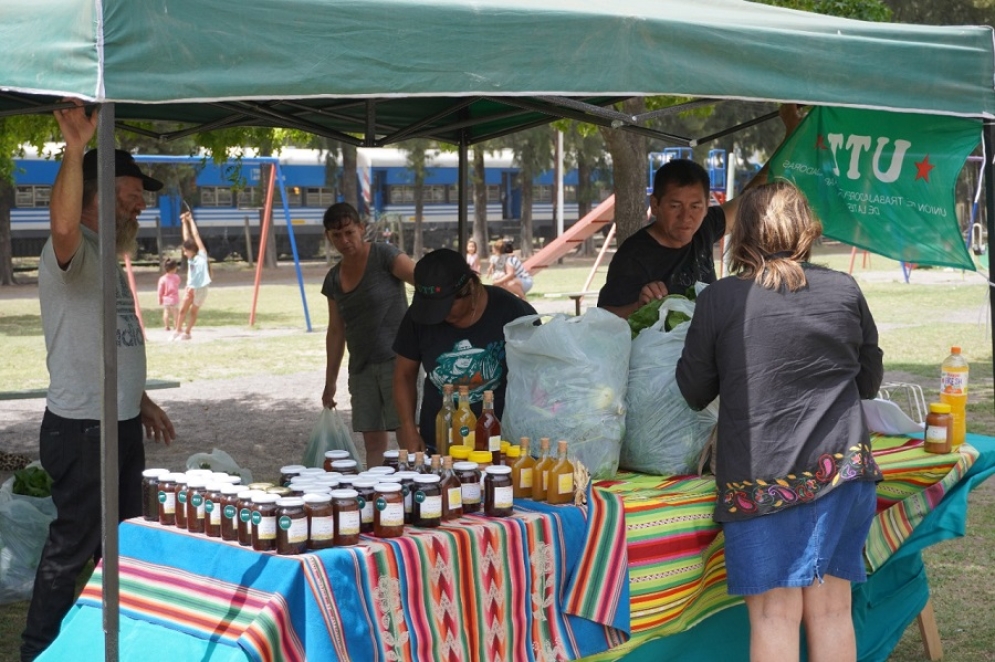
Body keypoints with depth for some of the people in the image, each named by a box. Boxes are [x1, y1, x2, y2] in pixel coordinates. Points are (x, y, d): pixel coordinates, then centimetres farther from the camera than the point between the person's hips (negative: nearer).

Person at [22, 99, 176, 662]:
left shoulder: (106, 256, 15)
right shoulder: (71, 252, -15)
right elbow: (64, 224, -42)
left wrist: (140, 401, 24)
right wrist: (76, 146, -45)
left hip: (121, 424, 10)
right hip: (81, 427, -10)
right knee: (71, 547, -3)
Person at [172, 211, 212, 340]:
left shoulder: (202, 255, -6)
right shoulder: (190, 258, 7)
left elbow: (196, 236, -3)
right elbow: (187, 237, 9)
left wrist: (191, 220, 2)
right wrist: (184, 222, 10)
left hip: (201, 288, -4)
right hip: (190, 287, 4)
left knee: (193, 312, 3)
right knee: (183, 310, 5)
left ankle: (187, 332, 9)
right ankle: (178, 331, 10)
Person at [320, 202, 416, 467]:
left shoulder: (384, 256, -4)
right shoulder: (334, 279, 13)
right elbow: (336, 331, 19)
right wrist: (330, 382, 20)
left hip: (397, 359, -6)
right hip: (362, 367, 6)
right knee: (373, 442, 4)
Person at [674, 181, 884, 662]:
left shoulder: (718, 300, -4)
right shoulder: (844, 291, 3)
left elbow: (694, 393, 5)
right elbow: (870, 381, 15)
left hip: (760, 474, -3)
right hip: (841, 467, 3)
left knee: (775, 613, 1)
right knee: (831, 609, 9)